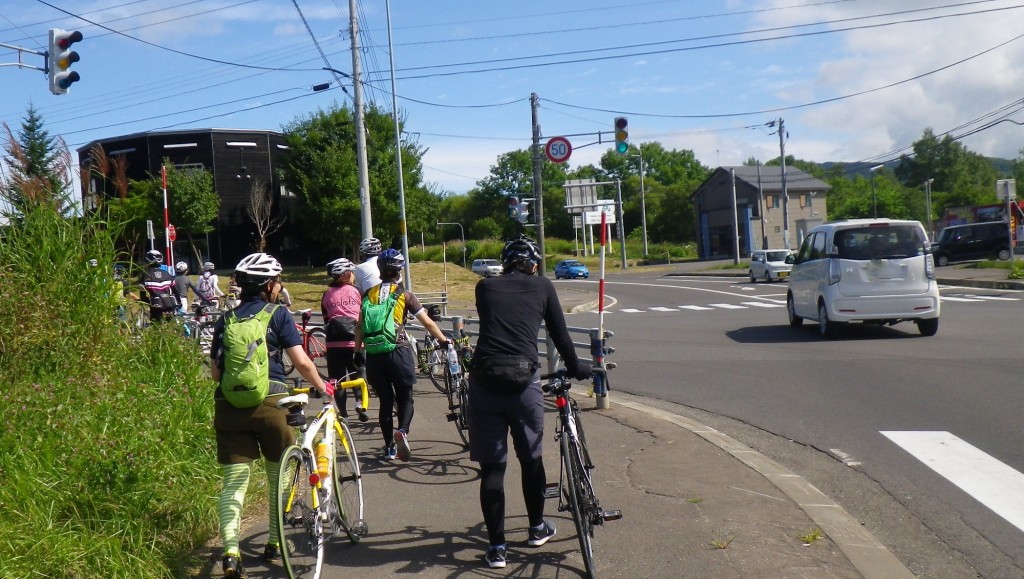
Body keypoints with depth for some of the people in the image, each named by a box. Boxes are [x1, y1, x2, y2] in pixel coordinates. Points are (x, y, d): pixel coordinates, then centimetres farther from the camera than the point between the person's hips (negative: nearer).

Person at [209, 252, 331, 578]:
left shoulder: (225, 321, 13)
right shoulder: (278, 315, 2)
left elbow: (215, 372, 10)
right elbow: (302, 362, -4)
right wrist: (322, 387, 11)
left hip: (228, 404, 3)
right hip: (269, 402, -3)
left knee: (233, 482, 5)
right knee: (279, 475, 15)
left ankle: (230, 552, -9)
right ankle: (275, 544, 23)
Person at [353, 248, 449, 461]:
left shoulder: (369, 295, 9)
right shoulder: (404, 295, 1)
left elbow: (359, 326, 10)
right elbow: (428, 323, 0)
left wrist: (358, 352, 19)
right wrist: (444, 340, 12)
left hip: (374, 355, 3)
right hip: (399, 351, -3)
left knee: (385, 401, 13)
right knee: (405, 398, 10)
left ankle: (389, 448, 17)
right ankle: (402, 431, -17)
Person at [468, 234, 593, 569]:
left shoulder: (485, 287, 15)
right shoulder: (542, 286, 11)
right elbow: (559, 334, 16)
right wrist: (576, 368, 33)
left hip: (485, 380, 1)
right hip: (523, 380, -1)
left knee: (491, 466, 8)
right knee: (531, 457, 19)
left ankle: (496, 546, 9)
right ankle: (537, 528, 36)